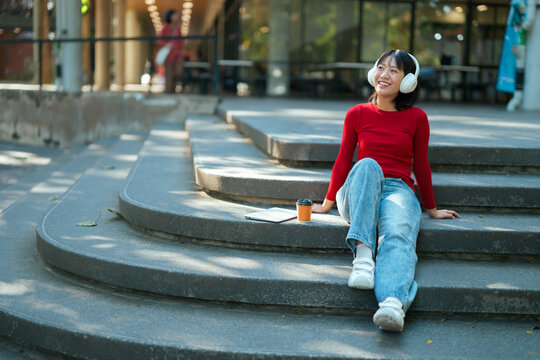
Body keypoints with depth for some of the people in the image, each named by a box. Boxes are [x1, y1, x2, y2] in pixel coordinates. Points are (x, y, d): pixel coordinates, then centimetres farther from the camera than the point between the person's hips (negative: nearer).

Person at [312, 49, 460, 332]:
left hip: (399, 191, -1)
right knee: (367, 166, -35)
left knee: (398, 234, -36)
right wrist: (327, 203, 21)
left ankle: (393, 303, -64)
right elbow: (343, 161, 18)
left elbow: (421, 166, 16)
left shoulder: (416, 118, 9)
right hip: (359, 193, 1)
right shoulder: (357, 114, 11)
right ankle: (362, 255, -47)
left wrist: (432, 210, 21)